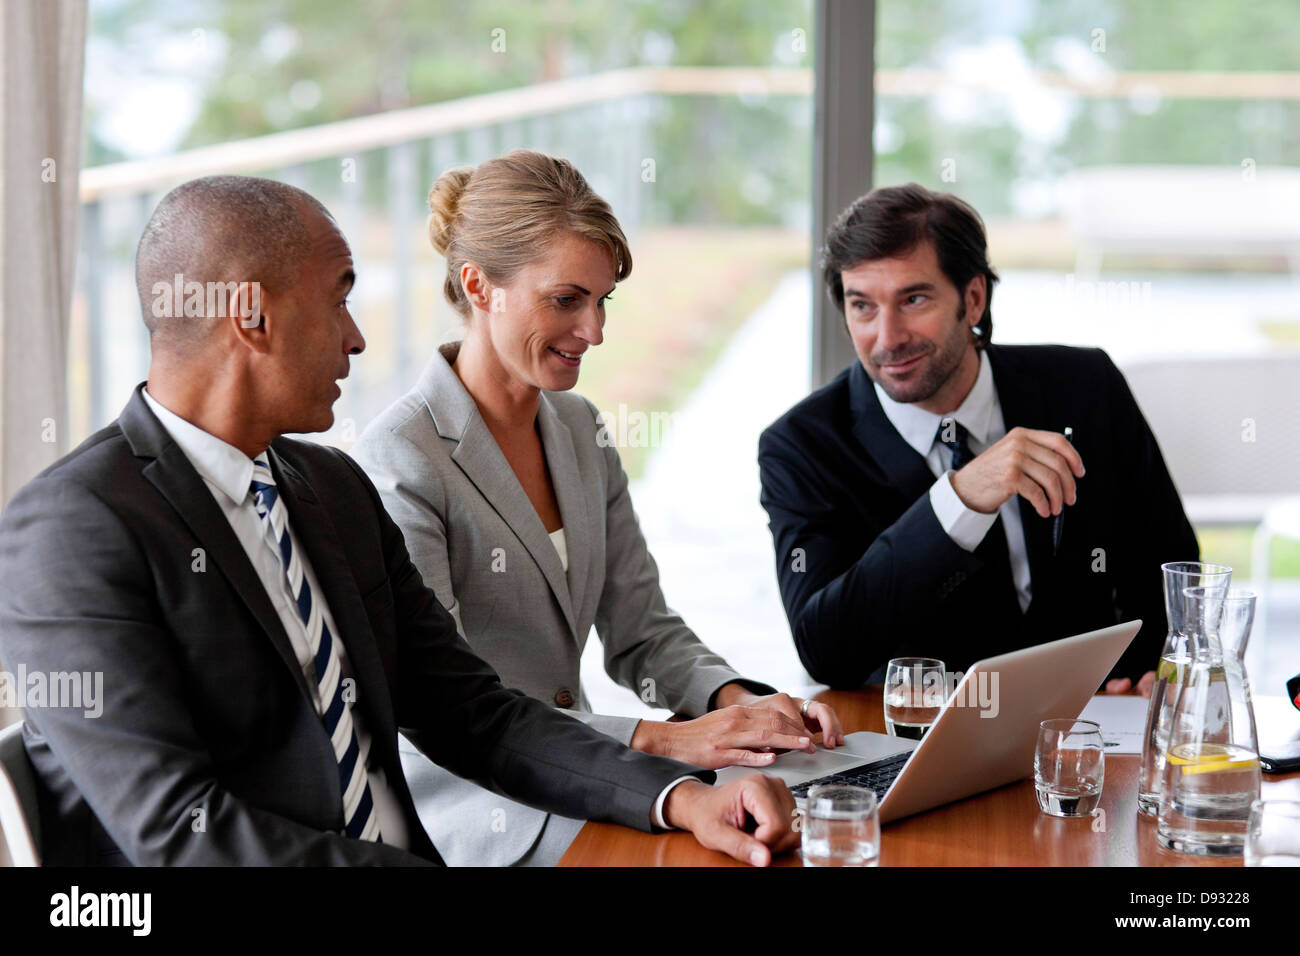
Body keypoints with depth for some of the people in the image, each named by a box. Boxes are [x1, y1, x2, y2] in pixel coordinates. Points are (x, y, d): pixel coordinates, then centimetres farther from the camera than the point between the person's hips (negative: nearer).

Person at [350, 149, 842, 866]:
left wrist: (737, 701, -10)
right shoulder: (401, 462, -16)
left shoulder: (579, 430, 10)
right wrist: (659, 740, -27)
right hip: (471, 808, -7)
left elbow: (641, 631, 11)